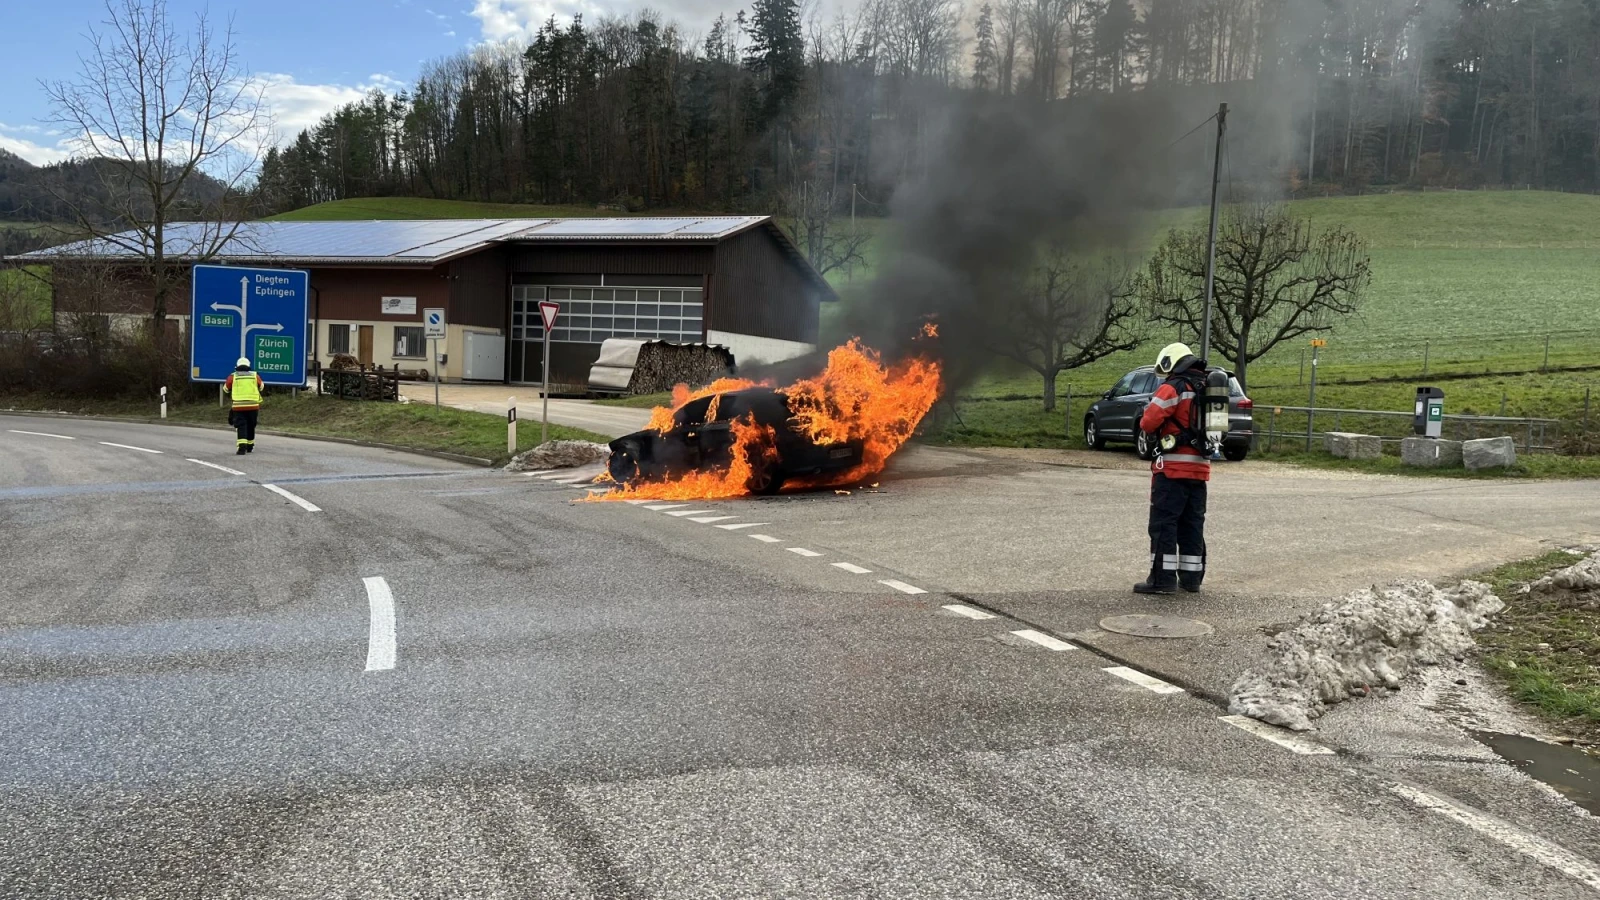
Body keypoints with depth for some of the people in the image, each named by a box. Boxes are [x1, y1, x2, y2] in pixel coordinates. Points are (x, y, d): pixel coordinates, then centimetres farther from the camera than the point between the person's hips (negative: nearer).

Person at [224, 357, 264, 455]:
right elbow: (261, 386, 25)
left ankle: (242, 446, -21)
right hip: (253, 406, 2)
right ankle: (250, 447, 29)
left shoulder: (233, 377, 2)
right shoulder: (255, 376, 6)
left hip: (238, 406, -2)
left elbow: (226, 388, 15)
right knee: (251, 427, 17)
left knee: (241, 427, -3)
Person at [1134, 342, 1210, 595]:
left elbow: (1148, 422, -16)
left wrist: (1147, 425, 7)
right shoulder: (1209, 389, 14)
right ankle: (1191, 577, 17)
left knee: (1164, 522, -4)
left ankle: (1163, 578, -6)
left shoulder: (1173, 387, -11)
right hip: (1200, 466, 8)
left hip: (1173, 465, -8)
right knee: (1192, 523, 13)